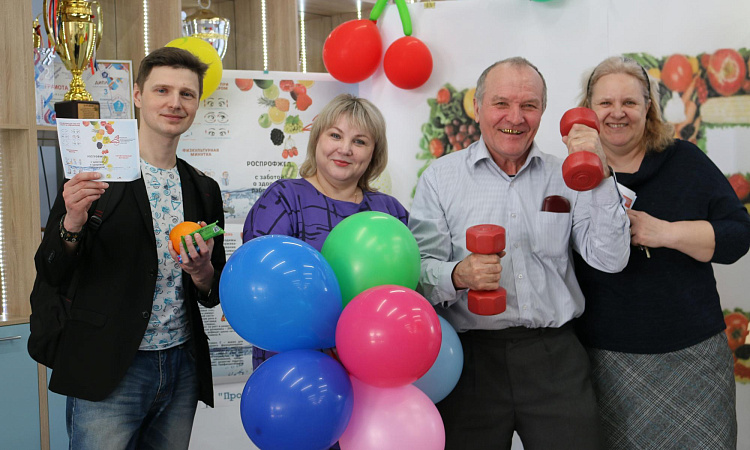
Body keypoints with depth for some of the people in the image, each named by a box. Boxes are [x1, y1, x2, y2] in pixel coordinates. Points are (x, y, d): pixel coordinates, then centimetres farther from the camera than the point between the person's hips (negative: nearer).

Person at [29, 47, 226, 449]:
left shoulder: (205, 191, 9)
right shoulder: (96, 176, -5)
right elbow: (49, 275, -4)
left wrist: (200, 270, -9)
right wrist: (72, 223, -23)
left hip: (182, 368, 5)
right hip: (108, 372, -4)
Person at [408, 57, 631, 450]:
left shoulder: (566, 177, 8)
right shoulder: (440, 178, 2)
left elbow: (610, 259, -2)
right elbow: (419, 270, -5)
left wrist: (599, 176, -11)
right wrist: (458, 275, -26)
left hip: (555, 356, 2)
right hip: (472, 355, -1)